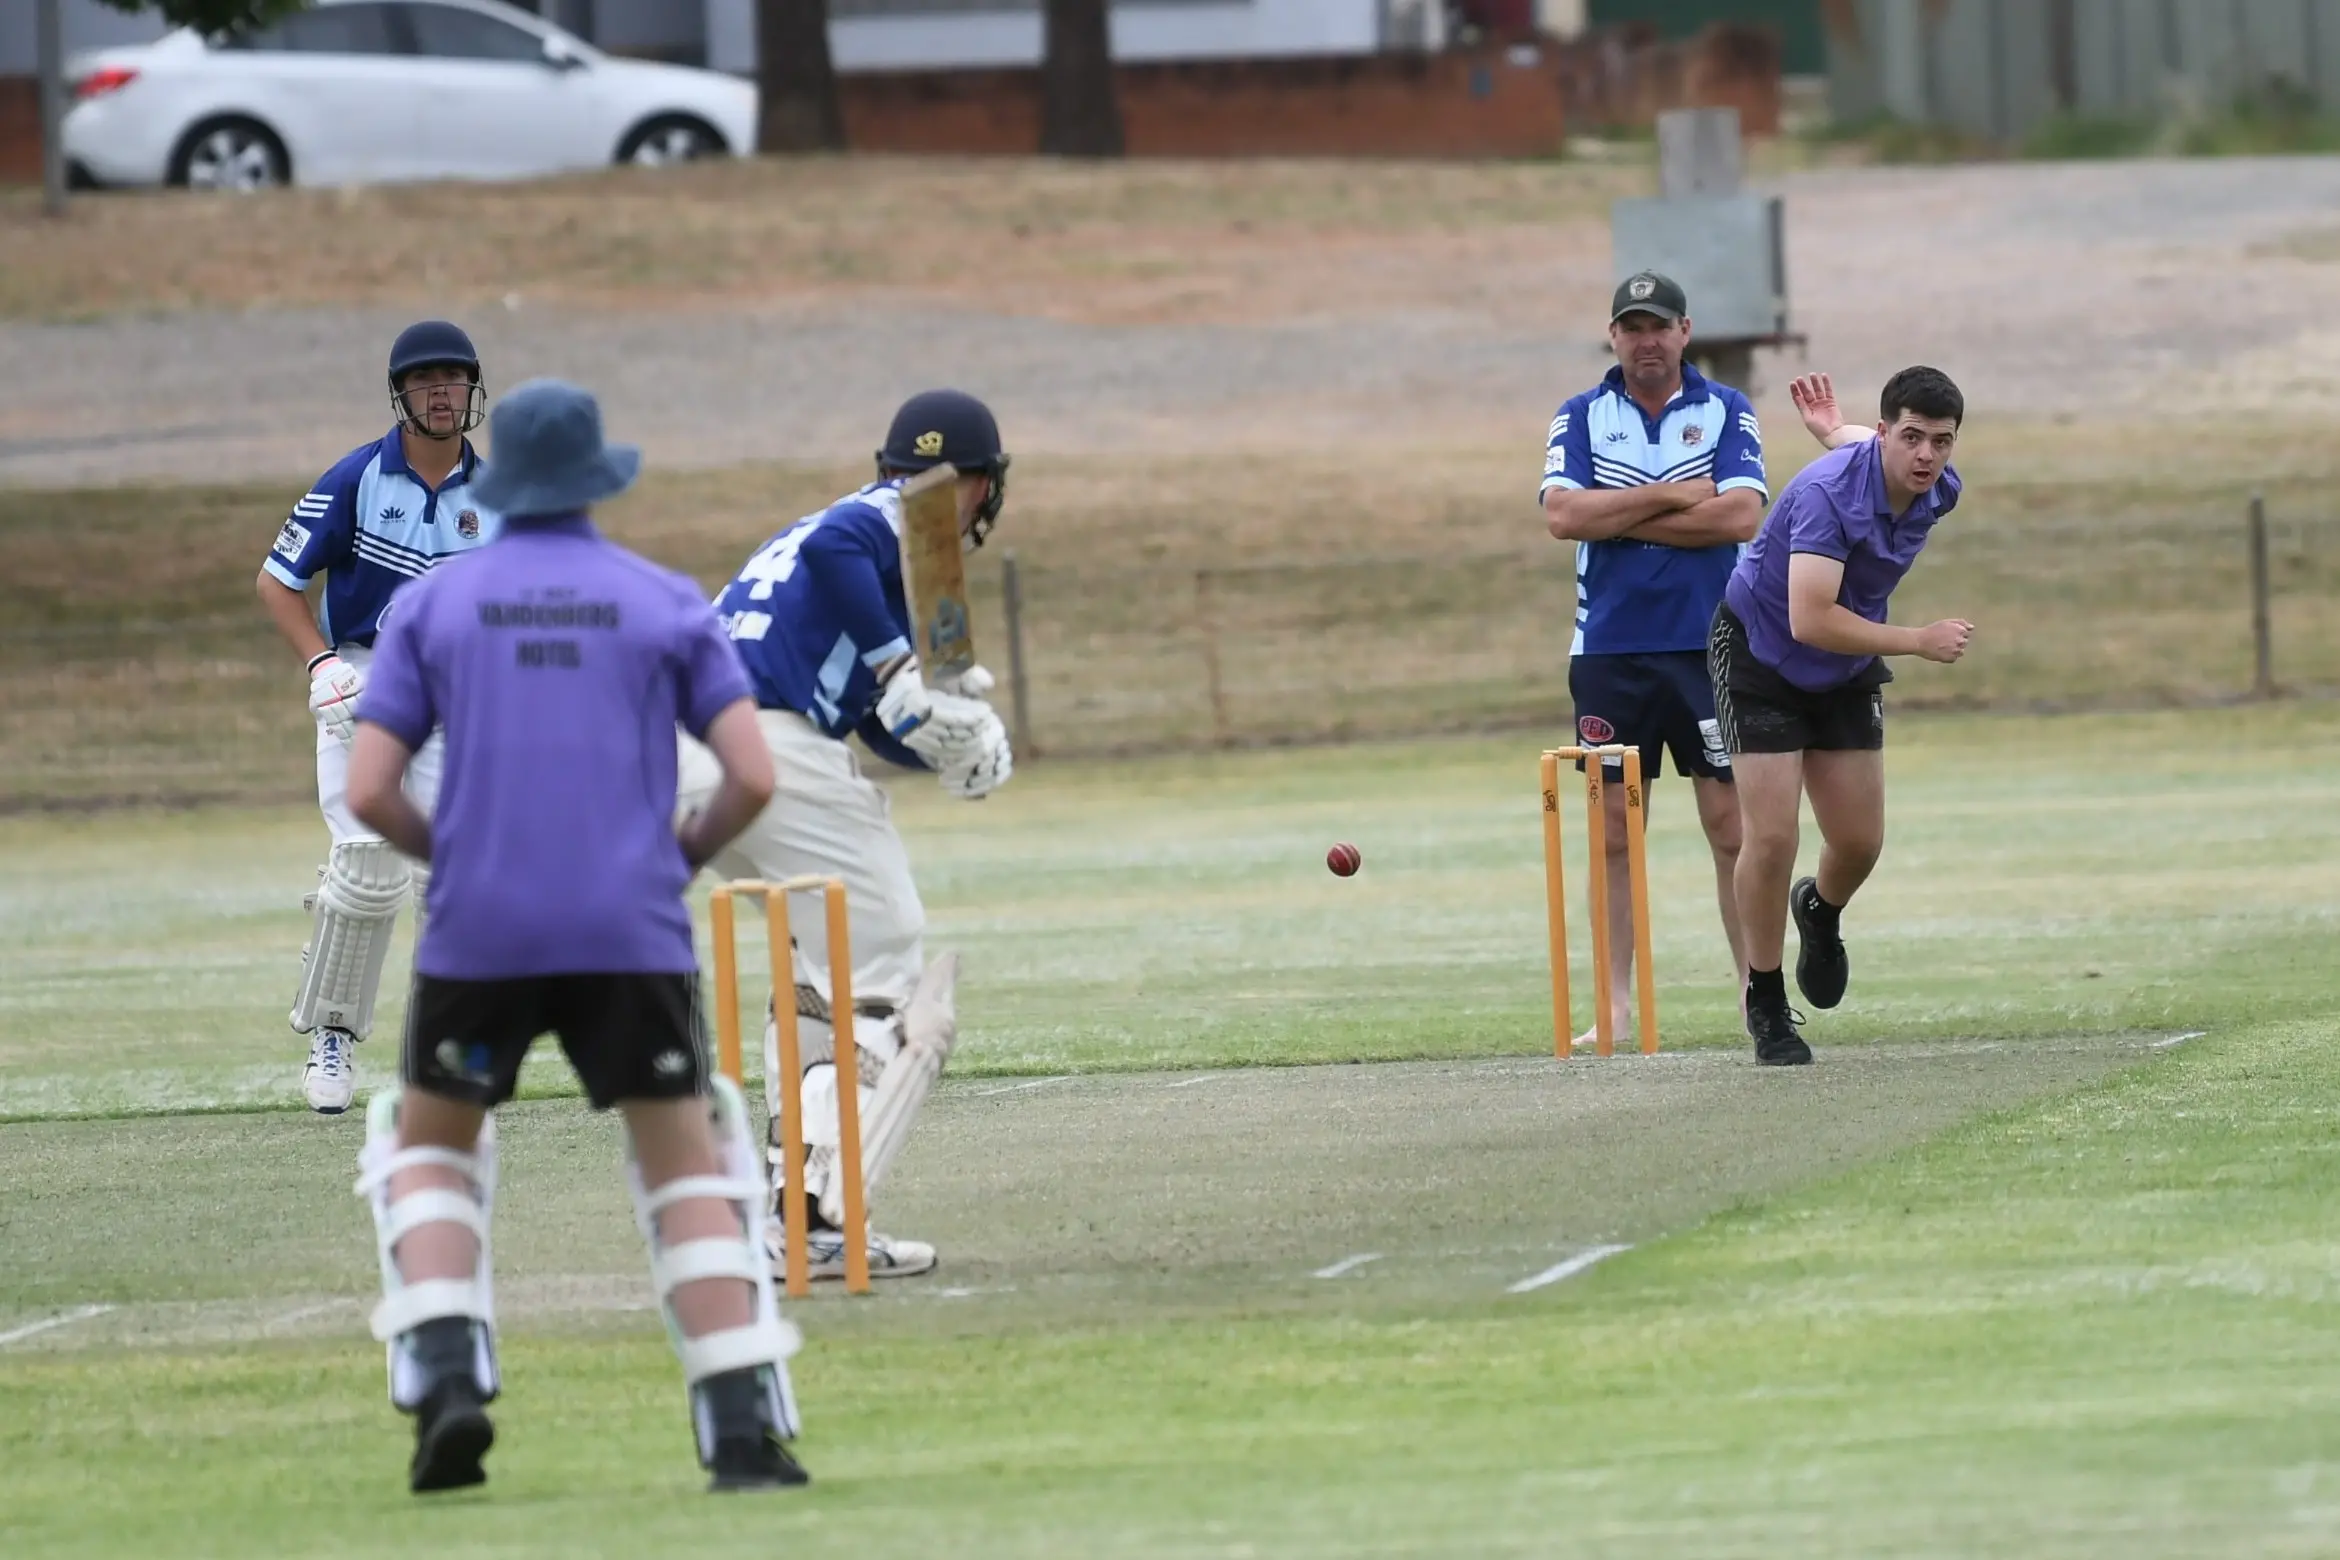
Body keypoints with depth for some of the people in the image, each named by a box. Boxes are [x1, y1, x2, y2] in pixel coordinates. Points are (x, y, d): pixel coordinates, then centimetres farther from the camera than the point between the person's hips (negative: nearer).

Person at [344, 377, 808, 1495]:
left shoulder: (432, 604, 8)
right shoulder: (665, 604, 8)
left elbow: (369, 790, 1)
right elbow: (753, 777, 0)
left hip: (477, 935, 0)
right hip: (633, 932, 0)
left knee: (427, 1147, 20)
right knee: (692, 1177, 8)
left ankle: (444, 1374, -3)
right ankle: (743, 1432, -5)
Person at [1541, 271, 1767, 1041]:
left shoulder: (1727, 412, 4)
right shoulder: (1581, 416, 8)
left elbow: (1741, 515, -10)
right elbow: (1562, 513, -7)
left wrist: (1619, 518, -10)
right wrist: (1671, 497, -11)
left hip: (1708, 646, -1)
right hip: (1609, 651, 1)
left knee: (1731, 823, -2)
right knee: (1616, 828, 2)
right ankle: (1615, 1002, 4)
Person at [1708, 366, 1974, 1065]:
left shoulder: (1941, 490, -11)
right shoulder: (1827, 493, -34)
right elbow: (1810, 620, -40)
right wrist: (1919, 641, -34)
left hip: (1849, 668, 6)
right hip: (1762, 655, -6)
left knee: (1860, 842, 5)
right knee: (1771, 837, -13)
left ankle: (1821, 914, 42)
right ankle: (1765, 1005, 4)